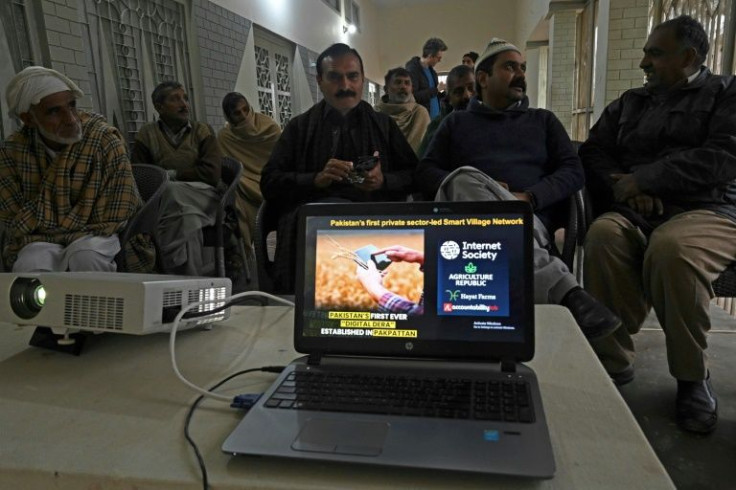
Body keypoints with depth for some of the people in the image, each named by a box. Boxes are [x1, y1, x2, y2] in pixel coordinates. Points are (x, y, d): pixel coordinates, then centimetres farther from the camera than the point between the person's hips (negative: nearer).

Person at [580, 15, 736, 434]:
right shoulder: (629, 103, 24)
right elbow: (593, 152, 12)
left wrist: (643, 178, -11)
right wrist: (624, 187, -8)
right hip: (634, 210, 3)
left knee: (671, 248, -38)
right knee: (603, 235, -33)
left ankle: (693, 376, -15)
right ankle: (613, 362, -22)